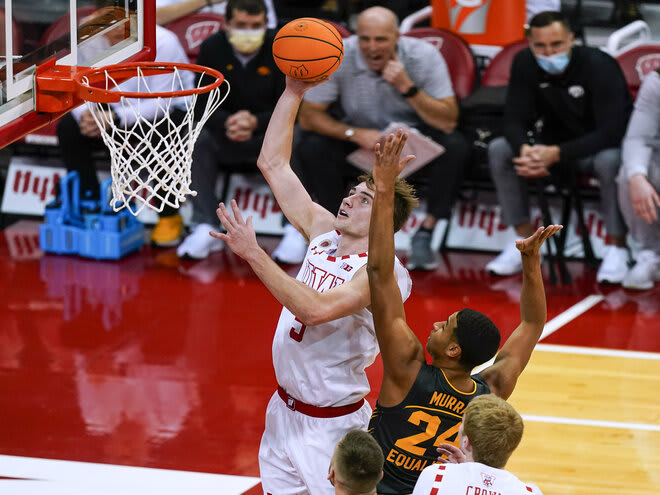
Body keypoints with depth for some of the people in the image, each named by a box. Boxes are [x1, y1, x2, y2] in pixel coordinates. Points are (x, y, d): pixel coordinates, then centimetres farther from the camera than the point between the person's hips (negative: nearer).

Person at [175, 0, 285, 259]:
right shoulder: (212, 48, -2)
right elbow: (203, 103, -6)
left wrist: (256, 123, -33)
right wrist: (226, 123, -30)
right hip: (225, 140, 2)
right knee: (198, 141, -27)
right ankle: (205, 228, -28)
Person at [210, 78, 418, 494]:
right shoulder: (325, 233, 1)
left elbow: (317, 308, -36)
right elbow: (273, 164, 6)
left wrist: (253, 254, -36)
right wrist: (293, 92, -1)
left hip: (333, 425, -7)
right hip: (285, 410, 7)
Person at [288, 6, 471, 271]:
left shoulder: (424, 55, -19)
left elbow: (448, 122, -22)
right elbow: (307, 115, -15)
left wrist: (407, 87, -34)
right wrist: (356, 134, -29)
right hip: (358, 142, 0)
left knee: (455, 147, -30)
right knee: (311, 147, -28)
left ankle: (424, 235, -16)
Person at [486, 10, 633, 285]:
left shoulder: (598, 65, -25)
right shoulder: (525, 64, -10)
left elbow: (611, 132, -30)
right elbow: (515, 120, -10)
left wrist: (555, 154, -39)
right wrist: (525, 150, -34)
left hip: (604, 144, -5)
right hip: (555, 142, 5)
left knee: (610, 160, -39)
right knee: (499, 150, -17)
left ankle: (616, 247, -22)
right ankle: (525, 240, -9)